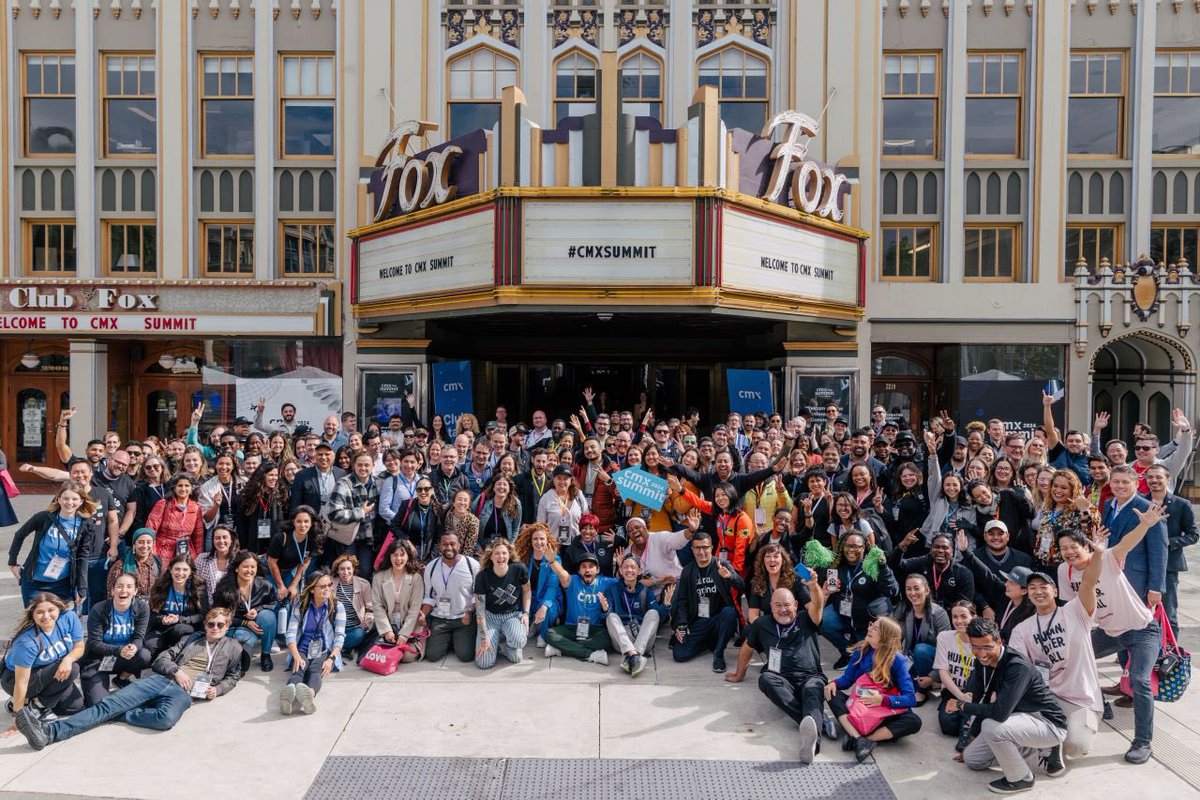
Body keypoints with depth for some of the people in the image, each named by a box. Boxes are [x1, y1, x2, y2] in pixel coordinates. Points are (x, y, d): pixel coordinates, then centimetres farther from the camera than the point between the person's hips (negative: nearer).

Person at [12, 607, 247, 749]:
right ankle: (48, 730, -29)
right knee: (109, 703, -17)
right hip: (161, 679, 3)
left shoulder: (234, 648, 18)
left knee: (166, 718, -39)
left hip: (184, 693, -3)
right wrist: (176, 671, -3)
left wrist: (218, 689, -3)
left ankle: (119, 714, -20)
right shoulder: (192, 638, 25)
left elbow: (233, 676, 18)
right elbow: (164, 657, 18)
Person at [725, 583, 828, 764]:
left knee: (813, 690, -37)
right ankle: (819, 721, -48)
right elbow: (746, 649, 30)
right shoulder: (762, 624, 18)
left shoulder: (805, 620, 13)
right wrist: (739, 674, 39)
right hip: (783, 681, 1)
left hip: (810, 677, -1)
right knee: (765, 678, -34)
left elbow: (818, 603, -8)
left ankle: (810, 737, -68)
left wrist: (814, 585, -30)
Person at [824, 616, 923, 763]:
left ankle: (856, 739, -35)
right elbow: (847, 679, 4)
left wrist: (883, 700, -30)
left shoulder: (898, 660, -13)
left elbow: (910, 698, -17)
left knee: (914, 722, -30)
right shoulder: (861, 651, -3)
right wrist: (834, 683, -18)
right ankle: (858, 738, -38)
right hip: (858, 708, 3)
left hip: (885, 713, -3)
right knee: (832, 693, -20)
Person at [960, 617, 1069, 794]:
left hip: (1049, 724, -9)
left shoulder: (1018, 667, -31)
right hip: (1021, 719, 9)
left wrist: (964, 706, -22)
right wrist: (972, 738, 3)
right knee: (971, 758, 9)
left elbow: (1000, 713, -38)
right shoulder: (982, 662, -6)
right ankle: (1042, 748, 16)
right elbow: (977, 698, 3)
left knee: (991, 726, -34)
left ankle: (1021, 778, -7)